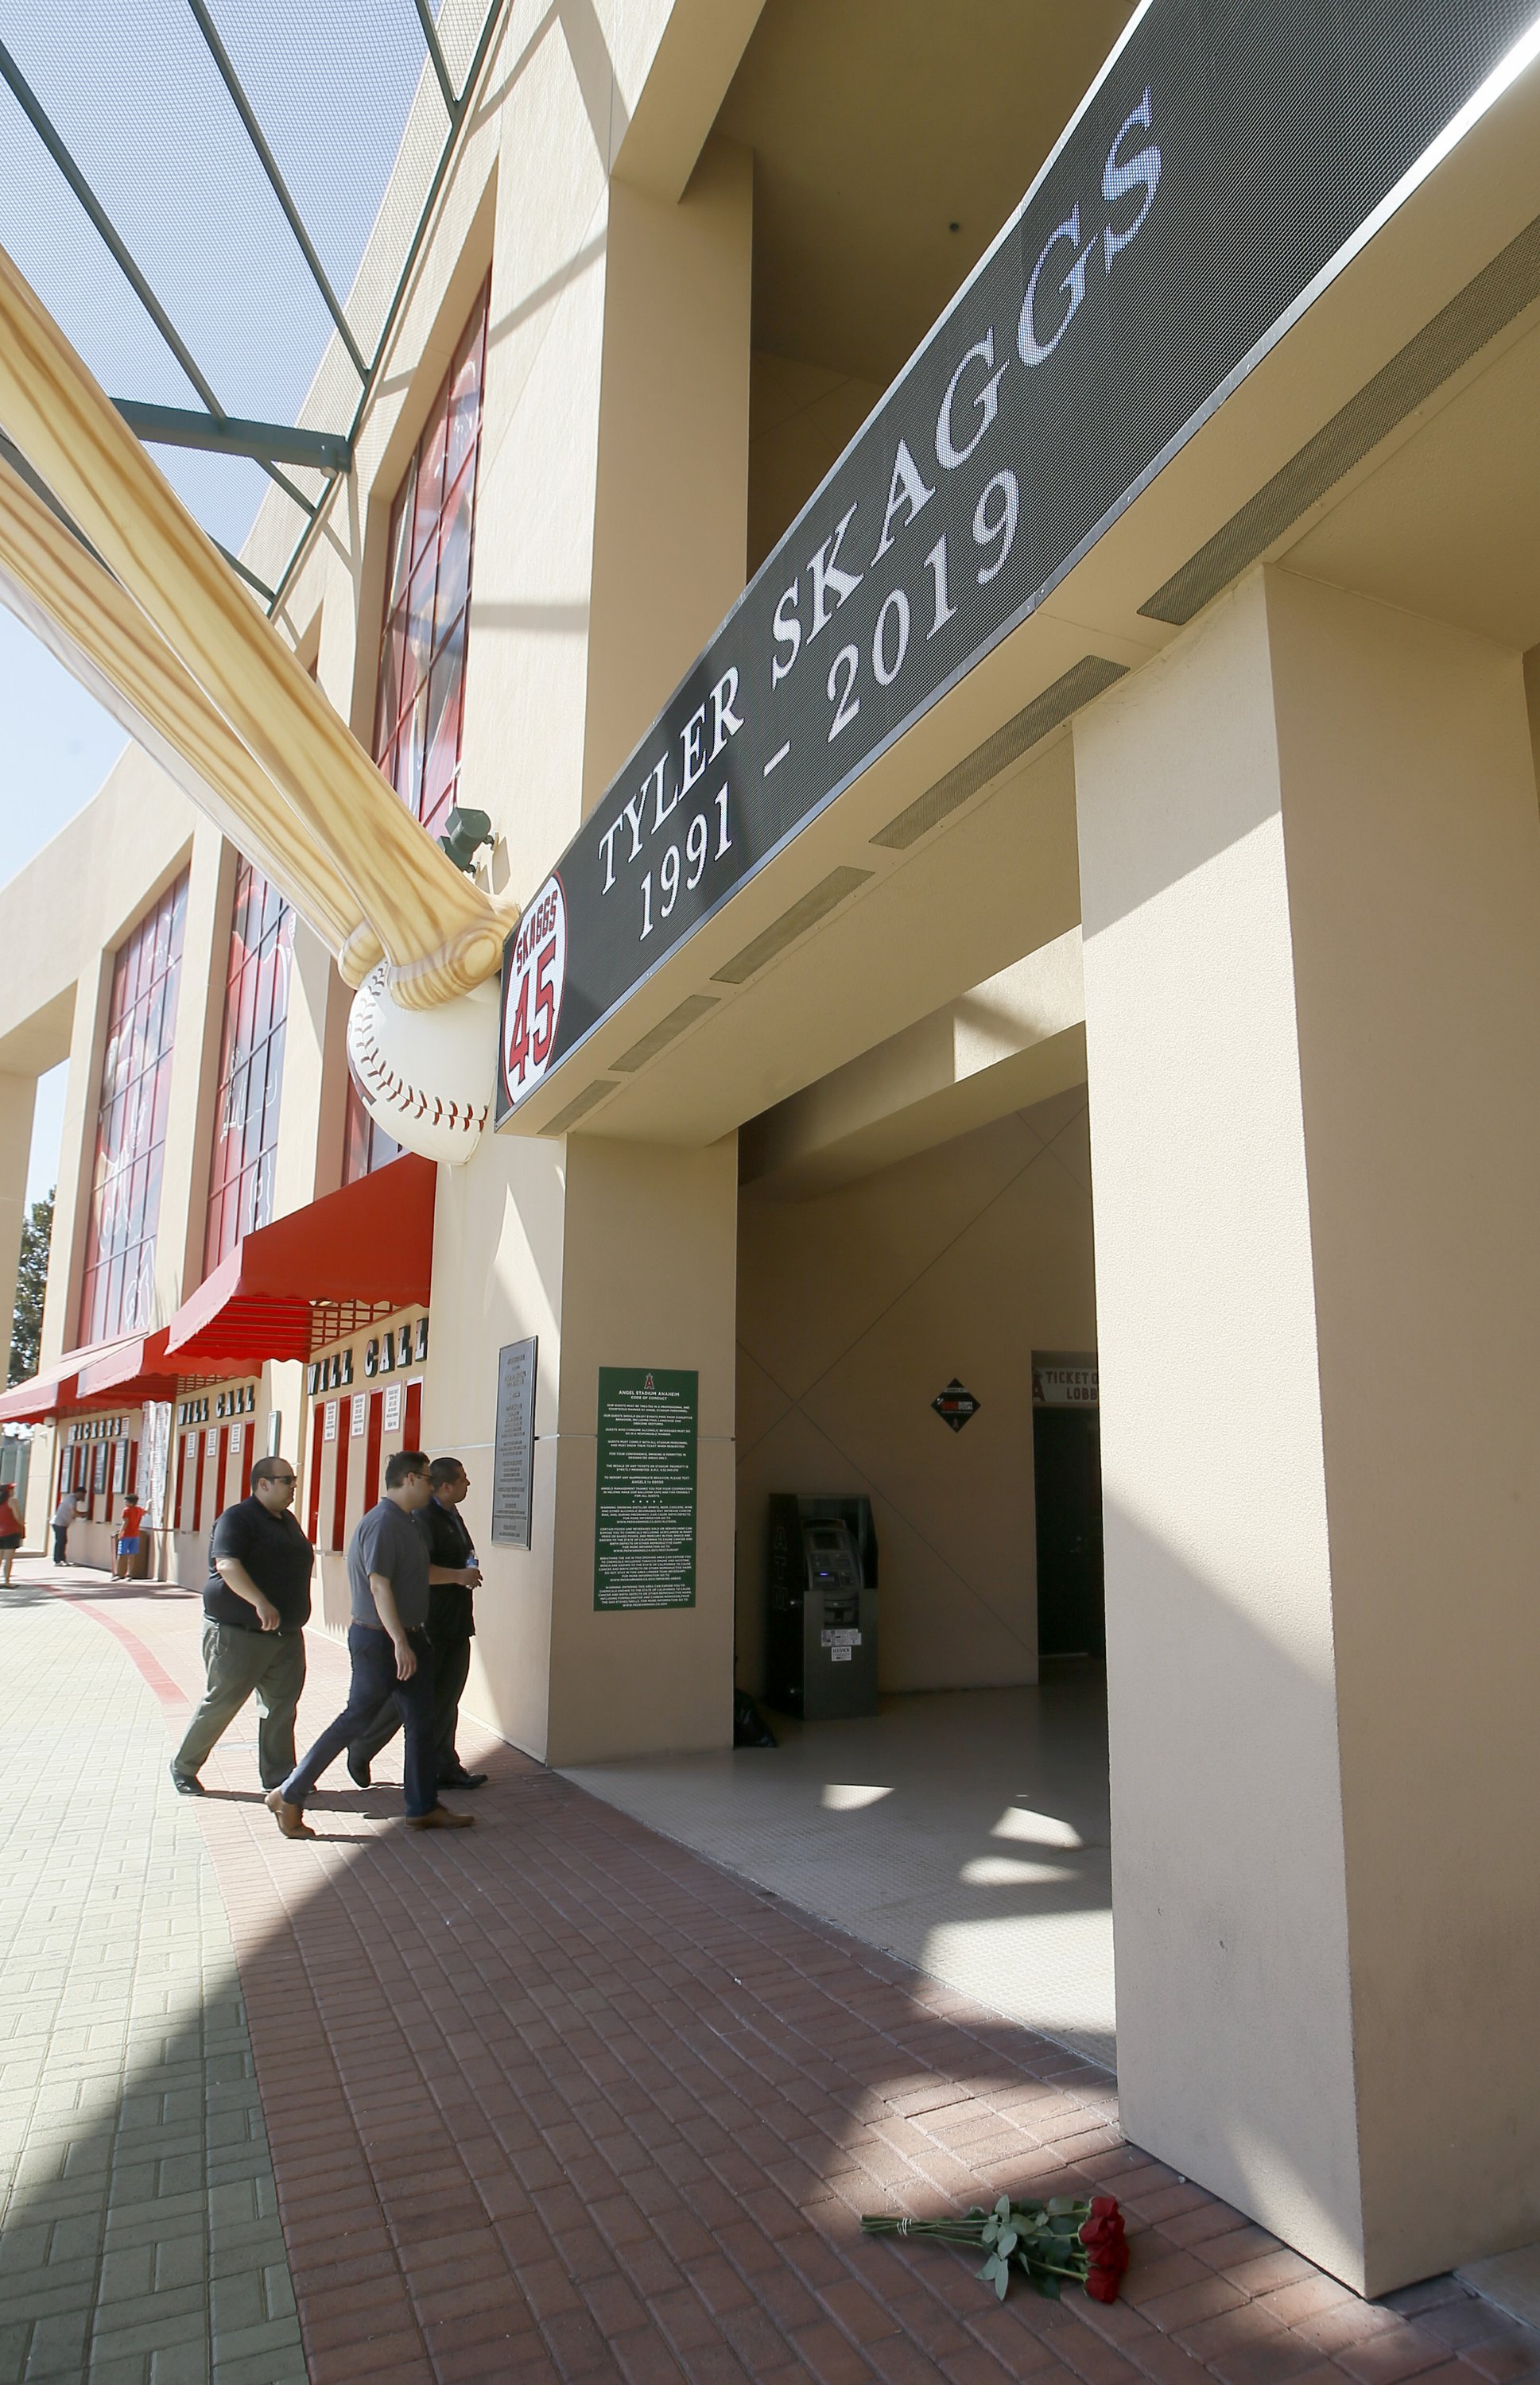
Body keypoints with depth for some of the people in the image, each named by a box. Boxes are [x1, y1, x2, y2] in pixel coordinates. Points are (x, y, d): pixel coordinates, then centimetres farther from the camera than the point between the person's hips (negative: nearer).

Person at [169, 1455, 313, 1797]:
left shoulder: (287, 1521, 14)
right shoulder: (238, 1518, -13)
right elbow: (226, 1564, -27)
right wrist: (259, 1602, -39)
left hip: (287, 1634, 8)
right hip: (239, 1633, -7)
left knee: (282, 1706, 7)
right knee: (221, 1703, 3)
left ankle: (278, 1774, 16)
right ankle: (184, 1768, 21)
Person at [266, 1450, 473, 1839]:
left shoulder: (404, 1522, 12)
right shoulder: (382, 1522, -19)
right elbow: (379, 1585, -24)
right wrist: (401, 1643, -27)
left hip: (408, 1636, 10)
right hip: (380, 1639, -10)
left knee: (421, 1722, 11)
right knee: (357, 1719, -1)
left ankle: (423, 1808, 20)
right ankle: (289, 1797, 12)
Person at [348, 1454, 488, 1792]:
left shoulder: (453, 1516, 14)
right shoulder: (424, 1519, -18)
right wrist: (459, 1576, -23)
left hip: (456, 1625, 9)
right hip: (428, 1626, -9)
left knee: (445, 1700, 11)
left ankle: (444, 1768, 17)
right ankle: (360, 1751, 19)